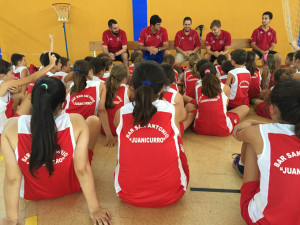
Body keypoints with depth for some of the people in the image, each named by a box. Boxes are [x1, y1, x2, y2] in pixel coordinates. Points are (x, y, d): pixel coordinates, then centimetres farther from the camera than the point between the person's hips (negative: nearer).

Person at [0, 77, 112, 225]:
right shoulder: (76, 123, -29)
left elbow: (12, 178, -21)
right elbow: (82, 170, -26)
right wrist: (94, 209, -14)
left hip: (32, 194, 2)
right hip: (72, 188, -1)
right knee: (94, 120, 7)